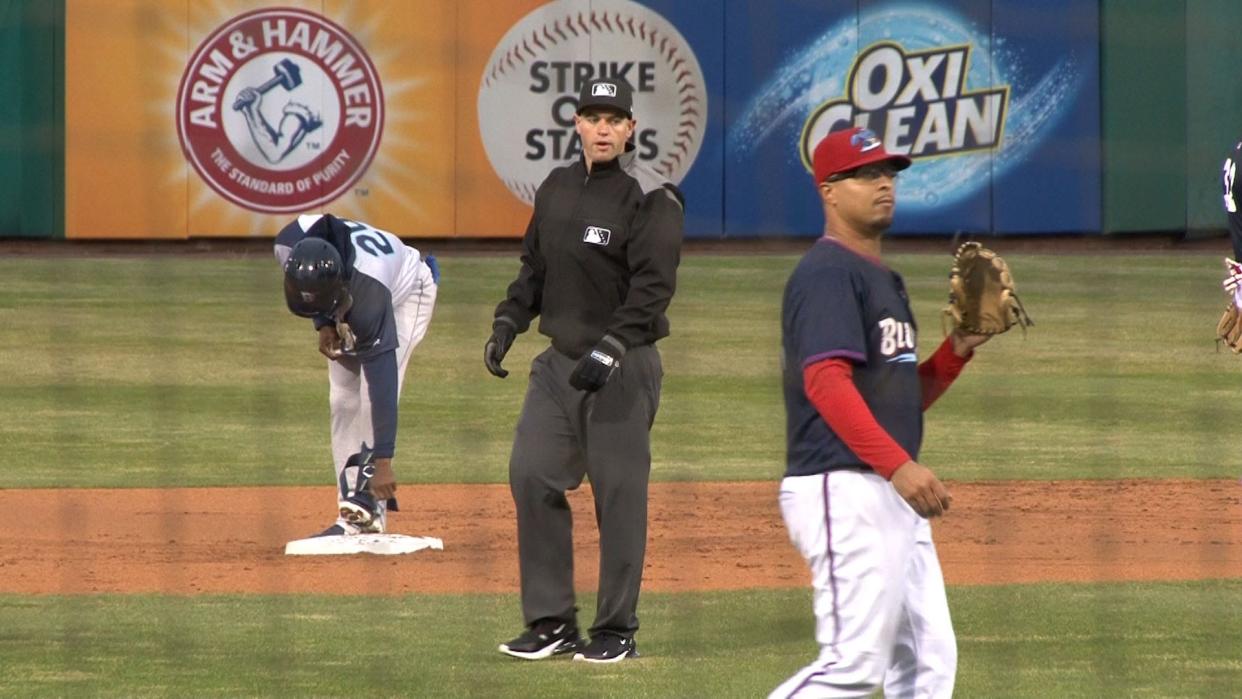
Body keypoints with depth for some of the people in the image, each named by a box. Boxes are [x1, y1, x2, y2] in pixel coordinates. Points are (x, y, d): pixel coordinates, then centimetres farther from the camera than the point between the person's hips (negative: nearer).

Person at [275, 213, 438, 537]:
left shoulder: (370, 294, -45)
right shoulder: (288, 246, -34)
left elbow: (383, 384, -44)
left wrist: (382, 461, -47)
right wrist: (324, 324, -18)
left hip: (407, 291, -6)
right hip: (345, 308, 6)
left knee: (373, 395, -22)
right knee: (343, 401, -2)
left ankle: (369, 511, -21)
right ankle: (352, 514, -1)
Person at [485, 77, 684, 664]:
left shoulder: (650, 199, -11)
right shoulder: (557, 187, 12)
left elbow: (653, 286, -19)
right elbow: (534, 267, 21)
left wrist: (611, 348, -28)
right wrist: (507, 323, 6)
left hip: (623, 367, -7)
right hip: (560, 360, 7)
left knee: (619, 493, -2)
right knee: (532, 477, 1)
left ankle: (617, 631, 6)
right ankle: (552, 622, 9)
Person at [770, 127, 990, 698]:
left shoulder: (884, 279, 21)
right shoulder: (827, 273, -10)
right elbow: (825, 382, -23)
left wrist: (958, 350, 8)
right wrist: (899, 465, -30)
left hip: (893, 494, 10)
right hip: (843, 491, -10)